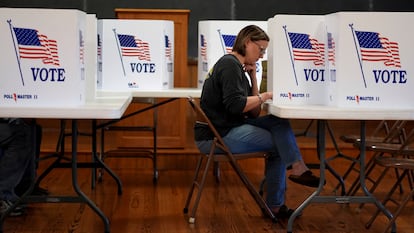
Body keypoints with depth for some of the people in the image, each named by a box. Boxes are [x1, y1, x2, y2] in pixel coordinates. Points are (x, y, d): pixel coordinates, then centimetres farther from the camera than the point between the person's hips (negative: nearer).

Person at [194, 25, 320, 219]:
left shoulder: (238, 67, 19)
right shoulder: (229, 64, -10)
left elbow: (254, 113, 13)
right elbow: (236, 105, -24)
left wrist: (253, 76, 7)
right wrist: (266, 96, -12)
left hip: (227, 128, 9)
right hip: (218, 136, -9)